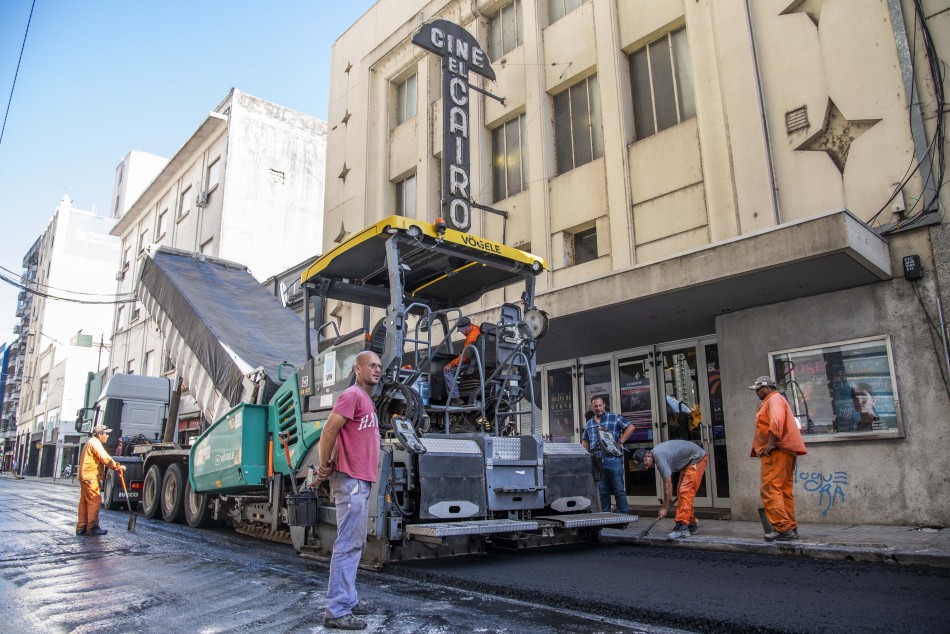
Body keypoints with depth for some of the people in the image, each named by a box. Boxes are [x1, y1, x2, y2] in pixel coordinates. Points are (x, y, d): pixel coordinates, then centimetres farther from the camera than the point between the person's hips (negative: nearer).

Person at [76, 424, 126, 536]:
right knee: (95, 501, -8)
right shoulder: (95, 442, -11)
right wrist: (117, 466, -10)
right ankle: (92, 528, -7)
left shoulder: (91, 442, 21)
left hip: (85, 476, 11)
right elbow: (105, 458, -18)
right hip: (90, 477, -11)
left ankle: (81, 527, 16)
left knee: (84, 502, 12)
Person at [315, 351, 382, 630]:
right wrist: (325, 467, -9)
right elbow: (328, 432, -18)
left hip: (361, 481, 10)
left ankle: (348, 600, 24)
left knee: (355, 544, 15)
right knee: (348, 544, -7)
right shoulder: (352, 395, -12)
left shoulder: (367, 400, 18)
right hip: (350, 481, -10)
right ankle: (336, 611, -1)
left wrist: (328, 466, 10)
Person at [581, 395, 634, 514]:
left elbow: (630, 428, 0)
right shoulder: (589, 424, 18)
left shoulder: (615, 418, 3)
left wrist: (620, 442, -8)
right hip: (596, 462, 5)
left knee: (619, 490, 1)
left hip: (613, 459, -5)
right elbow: (585, 442, 24)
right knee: (603, 492, 10)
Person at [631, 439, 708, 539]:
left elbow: (668, 485, -25)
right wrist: (668, 498, 18)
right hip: (688, 462, 10)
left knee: (685, 492, -17)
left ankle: (682, 527, -21)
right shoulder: (657, 453, 2)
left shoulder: (659, 456, -28)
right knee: (681, 492, 11)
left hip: (697, 459, -10)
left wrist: (664, 507, -17)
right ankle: (692, 525, 18)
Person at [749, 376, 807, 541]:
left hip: (777, 452, -11)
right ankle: (791, 528, 16)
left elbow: (777, 421, -25)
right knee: (784, 491, 12)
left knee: (770, 490, -12)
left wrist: (770, 444, -22)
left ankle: (783, 528, -14)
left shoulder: (774, 399, -7)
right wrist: (767, 446, 14)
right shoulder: (773, 400, 24)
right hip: (785, 452, 11)